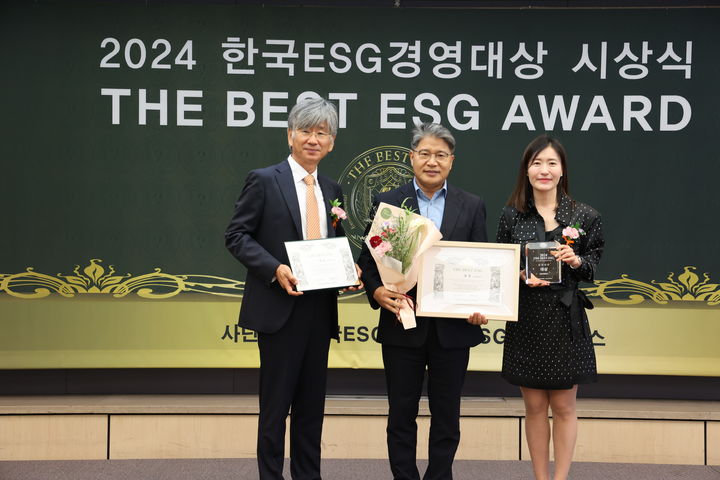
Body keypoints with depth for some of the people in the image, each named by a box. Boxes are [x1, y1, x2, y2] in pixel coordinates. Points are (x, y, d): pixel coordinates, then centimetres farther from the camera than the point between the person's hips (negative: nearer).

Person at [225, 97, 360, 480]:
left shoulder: (331, 190, 13)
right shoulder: (264, 180, -4)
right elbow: (236, 235, -7)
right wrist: (275, 269, -20)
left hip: (320, 309, 6)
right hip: (280, 307, -5)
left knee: (312, 403, 12)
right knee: (276, 402, 2)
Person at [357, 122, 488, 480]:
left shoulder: (471, 206, 6)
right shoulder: (387, 203, 2)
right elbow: (367, 258, 2)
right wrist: (376, 291, -16)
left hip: (453, 327, 1)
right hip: (403, 326, -1)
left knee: (446, 416, 10)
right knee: (401, 414, 8)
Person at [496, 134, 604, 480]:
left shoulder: (583, 216, -1)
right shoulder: (511, 215, 1)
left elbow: (595, 267, 5)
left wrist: (576, 261, -15)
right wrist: (522, 276, -14)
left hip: (566, 320, -1)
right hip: (526, 320, 1)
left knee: (563, 405, 7)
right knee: (534, 406, 9)